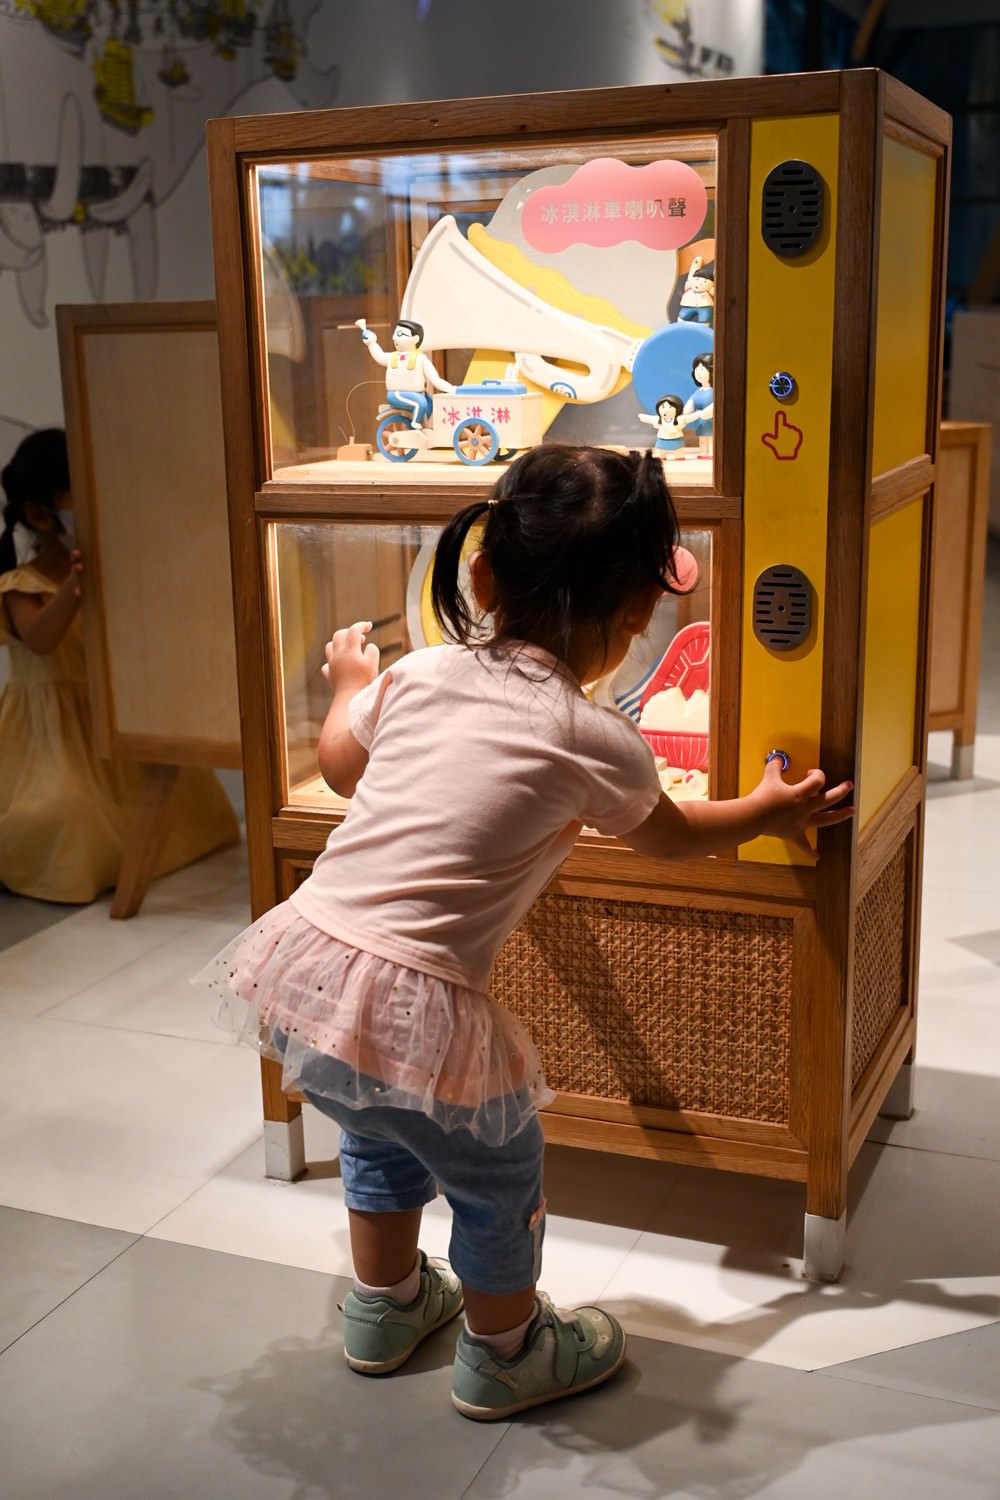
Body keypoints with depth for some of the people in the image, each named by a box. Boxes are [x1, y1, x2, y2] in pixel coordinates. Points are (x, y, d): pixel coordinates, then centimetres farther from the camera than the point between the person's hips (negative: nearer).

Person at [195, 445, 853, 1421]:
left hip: (300, 960, 6)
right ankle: (504, 1355, 44)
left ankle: (384, 1306, 54)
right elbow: (669, 836, 15)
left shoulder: (421, 672, 7)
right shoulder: (597, 743, -6)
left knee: (381, 1139, 33)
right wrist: (768, 811, 33)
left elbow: (339, 762, 26)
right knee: (498, 1176, 21)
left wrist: (350, 681, 46)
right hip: (412, 1007, -6)